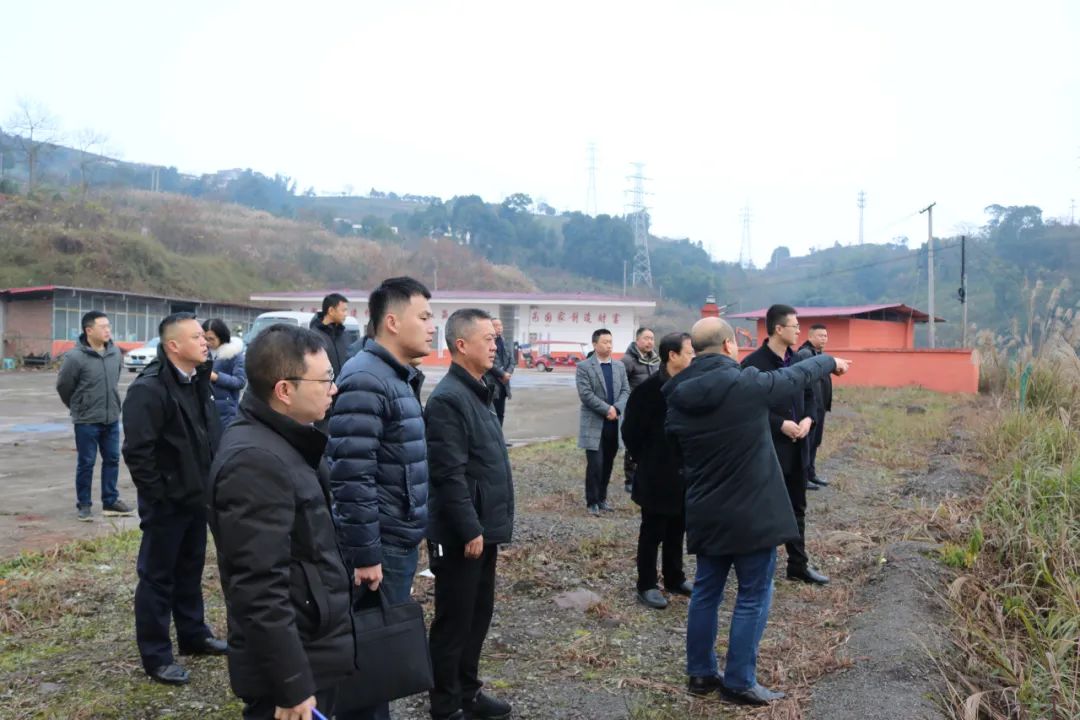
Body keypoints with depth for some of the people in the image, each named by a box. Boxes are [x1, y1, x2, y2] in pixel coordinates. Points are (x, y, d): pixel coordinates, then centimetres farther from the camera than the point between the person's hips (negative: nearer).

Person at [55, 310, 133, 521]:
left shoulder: (115, 352, -1)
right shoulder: (75, 357, -17)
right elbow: (63, 386, -4)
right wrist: (78, 407, 8)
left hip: (112, 418, 5)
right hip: (86, 420, -5)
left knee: (112, 460, 11)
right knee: (86, 463, 5)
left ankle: (110, 502, 23)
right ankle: (84, 505, 18)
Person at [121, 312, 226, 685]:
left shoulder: (198, 381, 8)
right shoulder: (150, 388, -20)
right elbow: (137, 451, -23)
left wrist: (211, 480, 13)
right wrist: (157, 494, -19)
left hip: (196, 495, 8)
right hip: (167, 501, -8)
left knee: (190, 568, 20)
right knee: (158, 576, 4)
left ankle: (193, 634, 35)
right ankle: (155, 655, 15)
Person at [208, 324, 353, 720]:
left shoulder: (281, 442, 8)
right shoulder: (256, 460, -24)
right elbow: (260, 589, -26)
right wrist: (291, 687, -23)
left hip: (310, 652, 10)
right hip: (292, 666, -9)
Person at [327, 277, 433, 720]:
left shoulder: (400, 377, 12)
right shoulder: (365, 380, -20)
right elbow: (353, 476, -25)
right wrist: (365, 554, -22)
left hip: (402, 540, 10)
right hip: (380, 545, -10)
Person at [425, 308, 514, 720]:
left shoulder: (478, 392, 12)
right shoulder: (448, 399, -19)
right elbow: (449, 476, -23)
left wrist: (487, 525, 18)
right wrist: (470, 529, -20)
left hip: (483, 528, 9)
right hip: (461, 534, -9)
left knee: (479, 613, 18)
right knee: (455, 620, 4)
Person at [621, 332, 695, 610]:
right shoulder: (649, 389, -16)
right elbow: (631, 431, -11)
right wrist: (647, 461, -4)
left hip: (684, 473, 6)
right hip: (657, 475, -6)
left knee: (677, 530, 17)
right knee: (652, 532, 4)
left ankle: (675, 579, 31)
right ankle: (646, 585, 15)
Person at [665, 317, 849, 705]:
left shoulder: (678, 396, -1)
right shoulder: (747, 384, -16)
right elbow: (796, 376, 2)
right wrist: (829, 361, 21)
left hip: (705, 513, 6)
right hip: (751, 513, -6)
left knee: (706, 590, 17)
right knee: (753, 596, 8)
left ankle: (700, 672, 27)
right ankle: (739, 681, 14)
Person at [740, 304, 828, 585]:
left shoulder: (798, 360, 8)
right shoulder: (753, 363, -14)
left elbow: (809, 395, 14)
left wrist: (808, 420, -5)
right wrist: (780, 424, -20)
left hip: (796, 447, 7)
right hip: (767, 448, -7)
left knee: (797, 508, 16)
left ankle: (799, 564, 28)